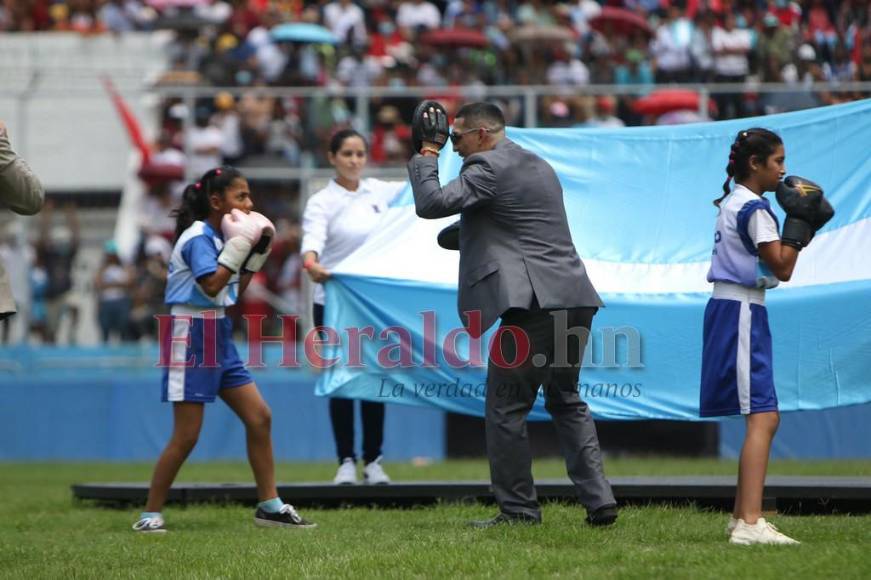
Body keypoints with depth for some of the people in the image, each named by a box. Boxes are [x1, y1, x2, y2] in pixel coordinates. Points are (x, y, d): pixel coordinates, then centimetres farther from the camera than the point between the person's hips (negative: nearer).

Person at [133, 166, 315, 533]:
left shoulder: (219, 237, 13)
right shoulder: (198, 237, -13)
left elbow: (234, 293, 18)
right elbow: (211, 285, -24)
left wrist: (256, 256, 10)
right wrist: (238, 246, -18)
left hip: (219, 337, 9)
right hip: (191, 337, -9)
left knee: (260, 417, 4)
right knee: (186, 436, -8)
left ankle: (270, 506, 10)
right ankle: (150, 514, 1)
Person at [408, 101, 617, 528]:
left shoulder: (489, 168, -7)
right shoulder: (538, 166, 22)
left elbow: (430, 203, -14)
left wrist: (426, 155, 0)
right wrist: (473, 235, 27)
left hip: (533, 303, -9)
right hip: (574, 299, 9)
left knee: (506, 409, -1)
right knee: (566, 402, 17)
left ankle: (518, 509, 0)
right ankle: (598, 500, 10)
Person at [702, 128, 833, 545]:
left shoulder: (732, 203, 16)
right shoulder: (754, 208, -13)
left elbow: (770, 263, 20)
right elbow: (782, 268, -14)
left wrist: (804, 226, 13)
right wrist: (799, 220, -8)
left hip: (727, 309, 10)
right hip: (742, 312, -10)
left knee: (759, 417, 17)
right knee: (763, 417, -17)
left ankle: (742, 516, 23)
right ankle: (750, 524, -27)